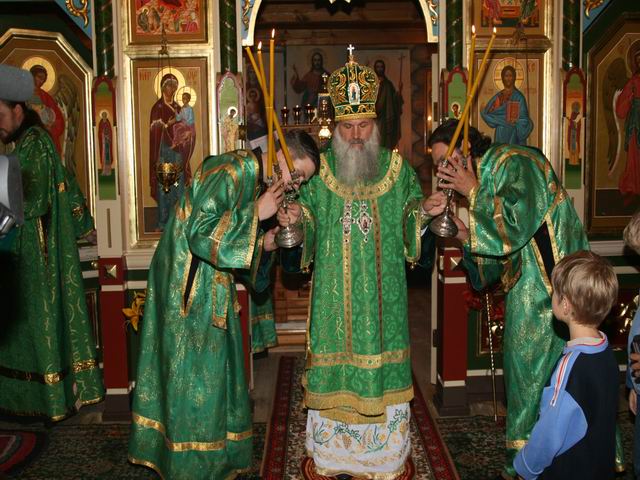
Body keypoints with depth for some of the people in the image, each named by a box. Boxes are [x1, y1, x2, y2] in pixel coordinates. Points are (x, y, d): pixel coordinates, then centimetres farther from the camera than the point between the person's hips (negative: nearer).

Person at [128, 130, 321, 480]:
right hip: (188, 290, -9)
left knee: (214, 377, 15)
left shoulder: (252, 180, 10)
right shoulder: (228, 172, -20)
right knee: (193, 378, 0)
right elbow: (200, 232, -29)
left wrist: (264, 244, -4)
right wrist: (256, 213, -22)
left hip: (211, 290, 9)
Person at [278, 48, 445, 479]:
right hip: (334, 294, 0)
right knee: (335, 360, 7)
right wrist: (292, 220, -18)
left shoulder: (398, 169, 2)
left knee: (381, 362, 7)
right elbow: (306, 227, 4)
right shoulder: (319, 171, 1)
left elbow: (412, 229, 6)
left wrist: (425, 213, -15)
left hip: (382, 293, 0)